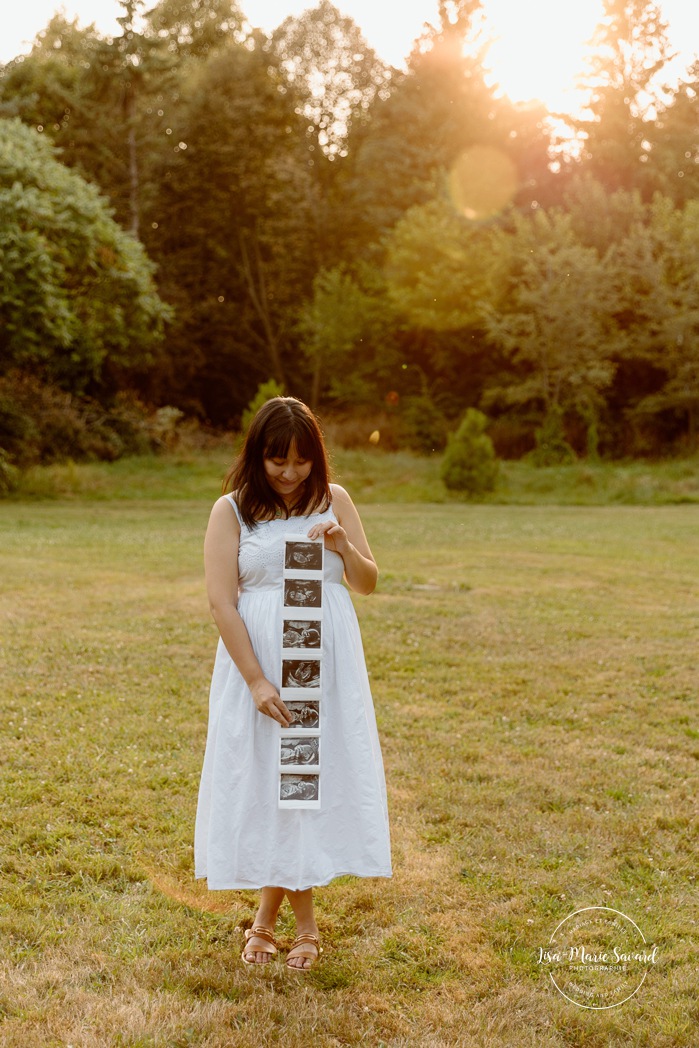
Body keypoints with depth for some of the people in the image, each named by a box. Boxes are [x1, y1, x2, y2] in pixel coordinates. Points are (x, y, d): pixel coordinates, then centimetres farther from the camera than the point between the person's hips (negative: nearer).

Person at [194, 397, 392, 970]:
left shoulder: (334, 500, 5)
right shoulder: (231, 512, -2)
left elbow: (369, 583, 9)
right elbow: (222, 603, -8)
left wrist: (343, 546, -12)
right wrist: (256, 681, -16)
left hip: (329, 665, 2)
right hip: (258, 664, -2)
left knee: (317, 774, 4)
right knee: (263, 778, 4)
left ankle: (271, 912, 23)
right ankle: (300, 918, 24)